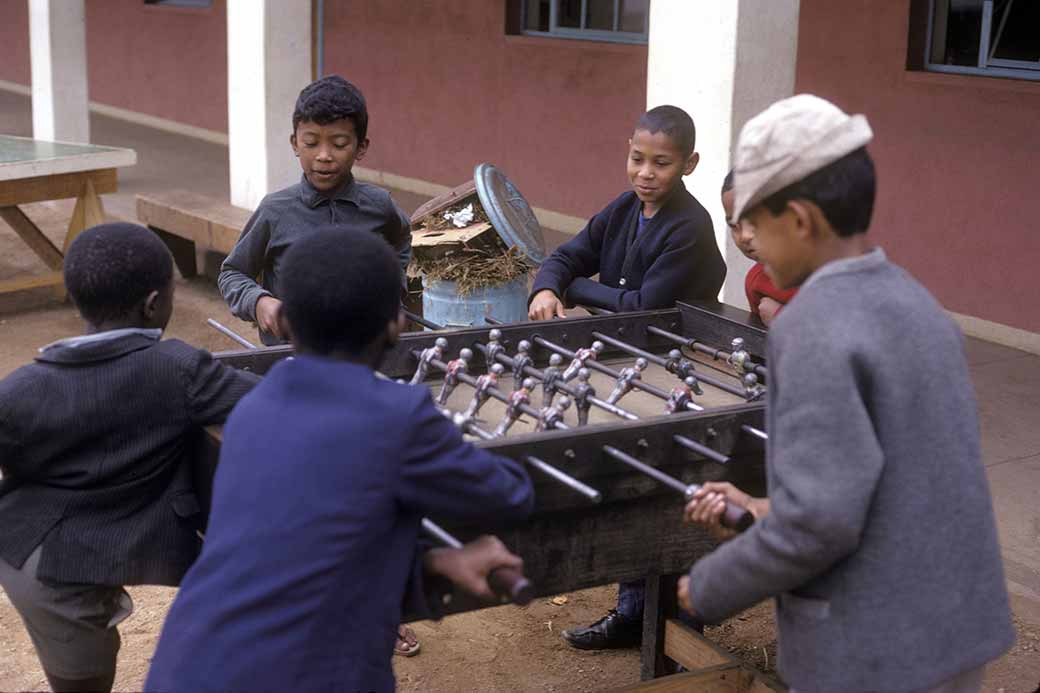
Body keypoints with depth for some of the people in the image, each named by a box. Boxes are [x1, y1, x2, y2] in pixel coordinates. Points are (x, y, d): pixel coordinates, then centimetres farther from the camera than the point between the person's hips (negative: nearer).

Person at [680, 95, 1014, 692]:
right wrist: (768, 513, 17)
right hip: (948, 634, 8)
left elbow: (822, 521, -25)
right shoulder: (920, 313, 8)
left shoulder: (818, 330, -19)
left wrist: (713, 587, -7)